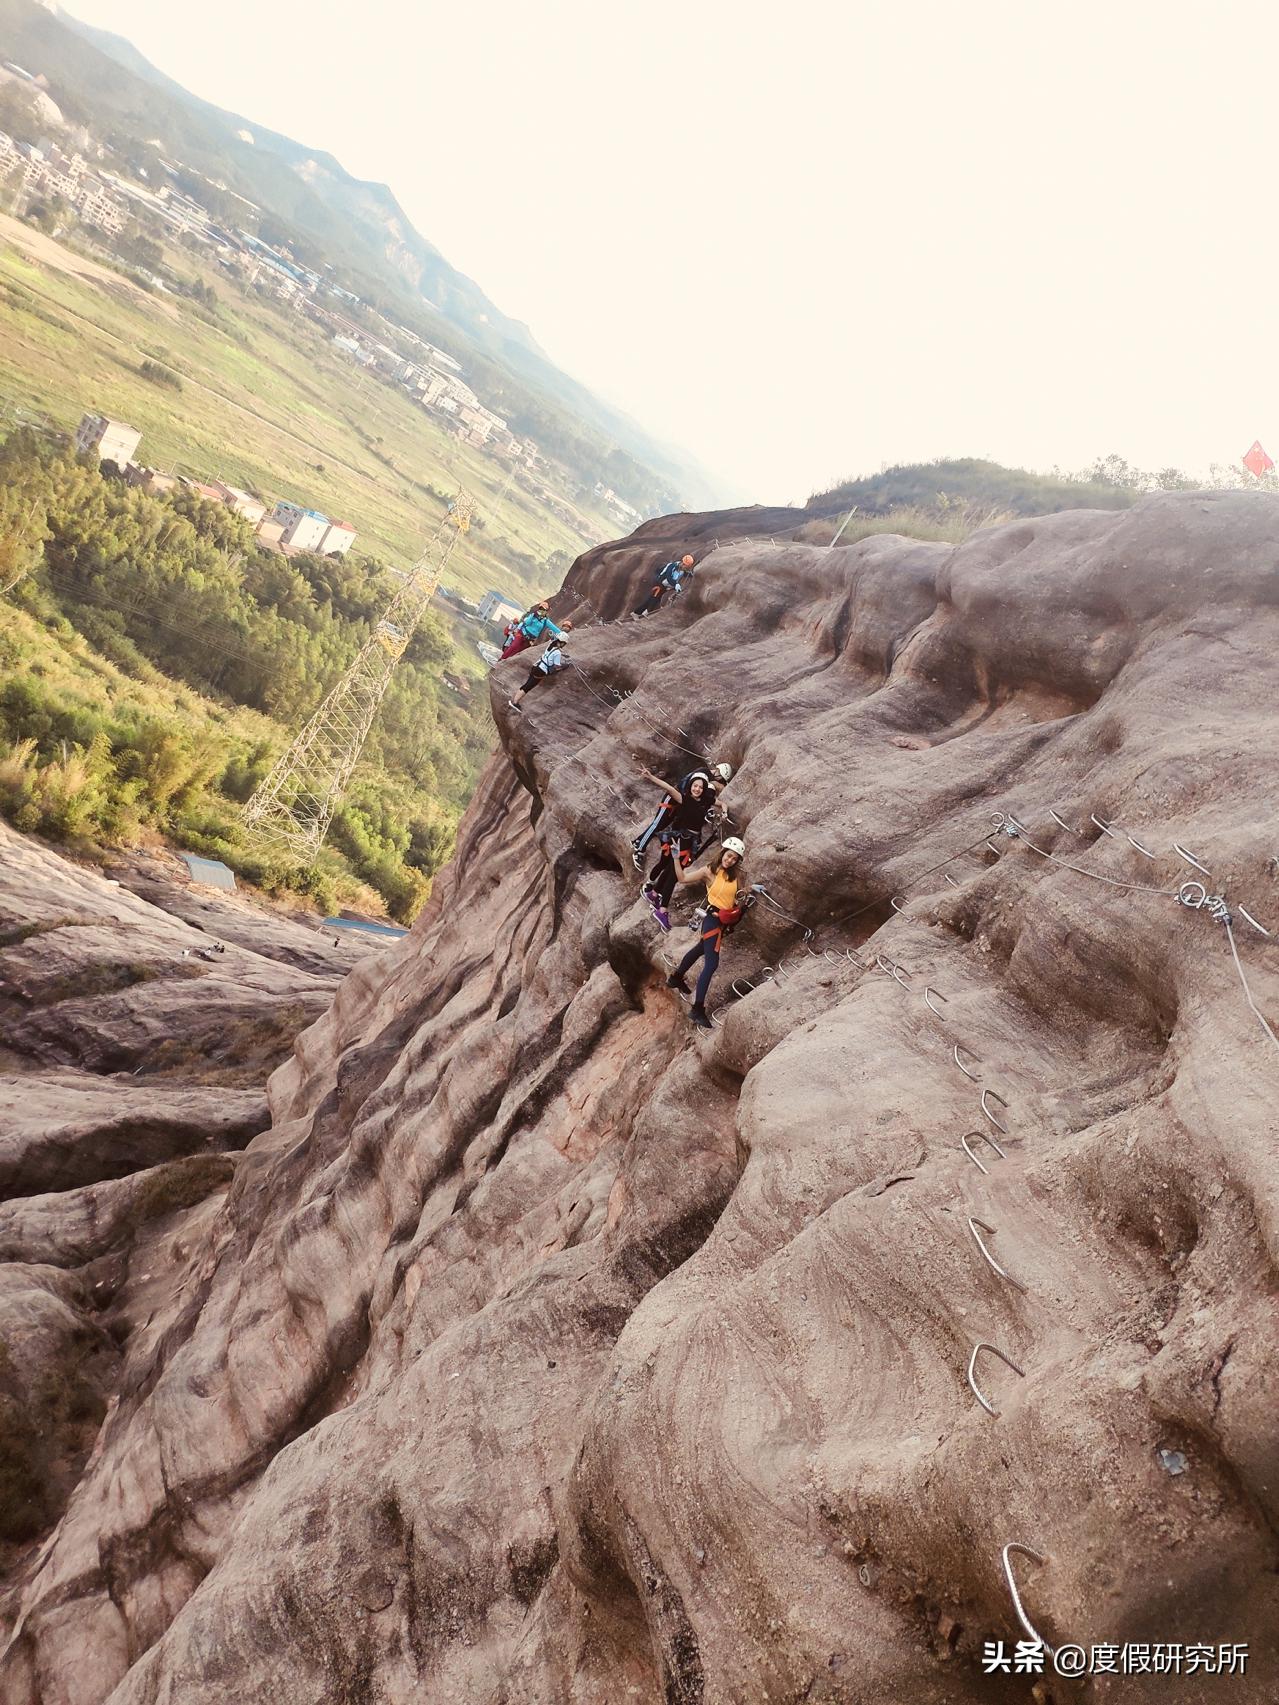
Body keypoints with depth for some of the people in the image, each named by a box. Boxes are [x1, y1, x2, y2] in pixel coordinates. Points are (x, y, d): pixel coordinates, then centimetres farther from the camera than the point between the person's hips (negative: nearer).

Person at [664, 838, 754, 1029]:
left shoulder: (736, 874, 3)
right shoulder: (709, 871, -10)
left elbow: (739, 897, 12)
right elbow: (682, 878, -9)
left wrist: (751, 892, -4)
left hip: (726, 919, 8)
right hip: (713, 918, -8)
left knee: (702, 949, 28)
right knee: (712, 964, -16)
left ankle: (676, 978, 51)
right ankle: (698, 1009, -16)